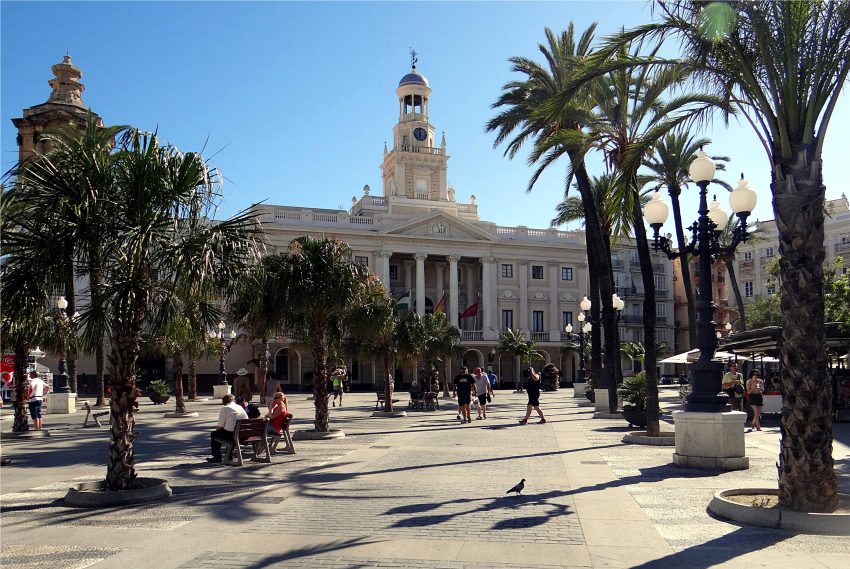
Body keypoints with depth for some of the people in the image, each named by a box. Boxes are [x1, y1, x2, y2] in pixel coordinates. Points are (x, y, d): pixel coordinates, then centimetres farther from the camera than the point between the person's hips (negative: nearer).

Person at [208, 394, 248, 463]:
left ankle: (217, 457, 20)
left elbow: (219, 427, -4)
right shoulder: (240, 407, 15)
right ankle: (229, 457, 39)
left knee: (214, 434, 18)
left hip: (231, 435, -6)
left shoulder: (225, 409, -2)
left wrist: (217, 427, 21)